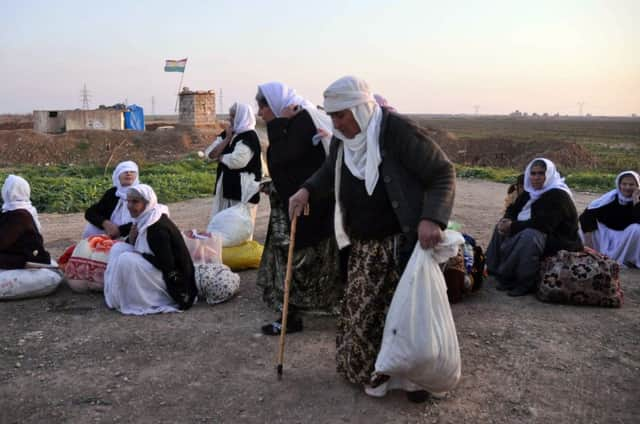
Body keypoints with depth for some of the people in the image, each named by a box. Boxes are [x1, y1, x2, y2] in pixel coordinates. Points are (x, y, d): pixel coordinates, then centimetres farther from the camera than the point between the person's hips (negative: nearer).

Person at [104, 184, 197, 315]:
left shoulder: (158, 228, -24)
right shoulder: (144, 220, 3)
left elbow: (166, 264, -26)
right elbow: (138, 249, 14)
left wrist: (138, 255, -14)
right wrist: (132, 239, -9)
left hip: (171, 279, -10)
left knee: (126, 260, -25)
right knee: (118, 248, 4)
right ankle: (116, 295, 3)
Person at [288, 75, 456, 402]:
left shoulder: (398, 130, -19)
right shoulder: (342, 138, 2)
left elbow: (443, 173, -15)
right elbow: (330, 171, 23)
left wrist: (432, 219, -29)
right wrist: (307, 191, 2)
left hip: (404, 242, -6)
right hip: (363, 246, 6)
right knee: (361, 312, 8)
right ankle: (372, 372, 27)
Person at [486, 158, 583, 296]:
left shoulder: (558, 196, -19)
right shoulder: (531, 192, 8)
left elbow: (543, 224, -29)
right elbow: (513, 210, 11)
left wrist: (513, 226, -24)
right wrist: (507, 221, -14)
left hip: (561, 242, -9)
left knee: (529, 236, -36)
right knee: (502, 229, 3)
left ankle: (525, 284, -26)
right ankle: (506, 277, -4)